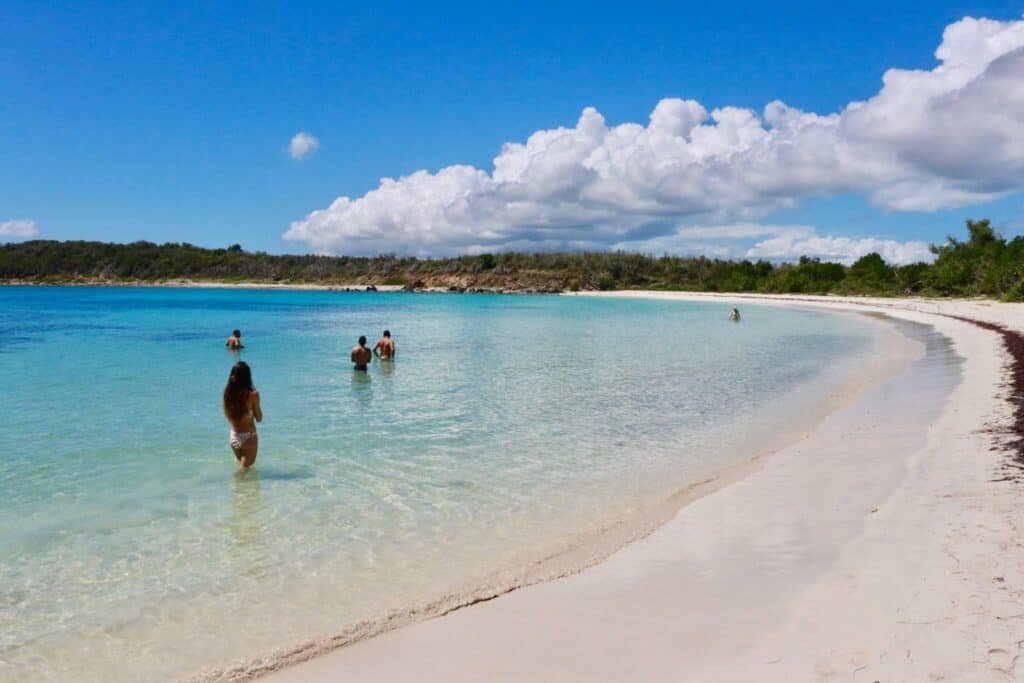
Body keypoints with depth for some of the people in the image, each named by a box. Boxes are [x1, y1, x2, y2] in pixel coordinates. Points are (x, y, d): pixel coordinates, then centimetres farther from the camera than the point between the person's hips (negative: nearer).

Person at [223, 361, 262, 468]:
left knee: (241, 466, 27)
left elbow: (227, 415, 8)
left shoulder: (227, 392, -6)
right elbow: (259, 418, -5)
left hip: (233, 437, 4)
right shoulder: (252, 394, -18)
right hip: (249, 437, -4)